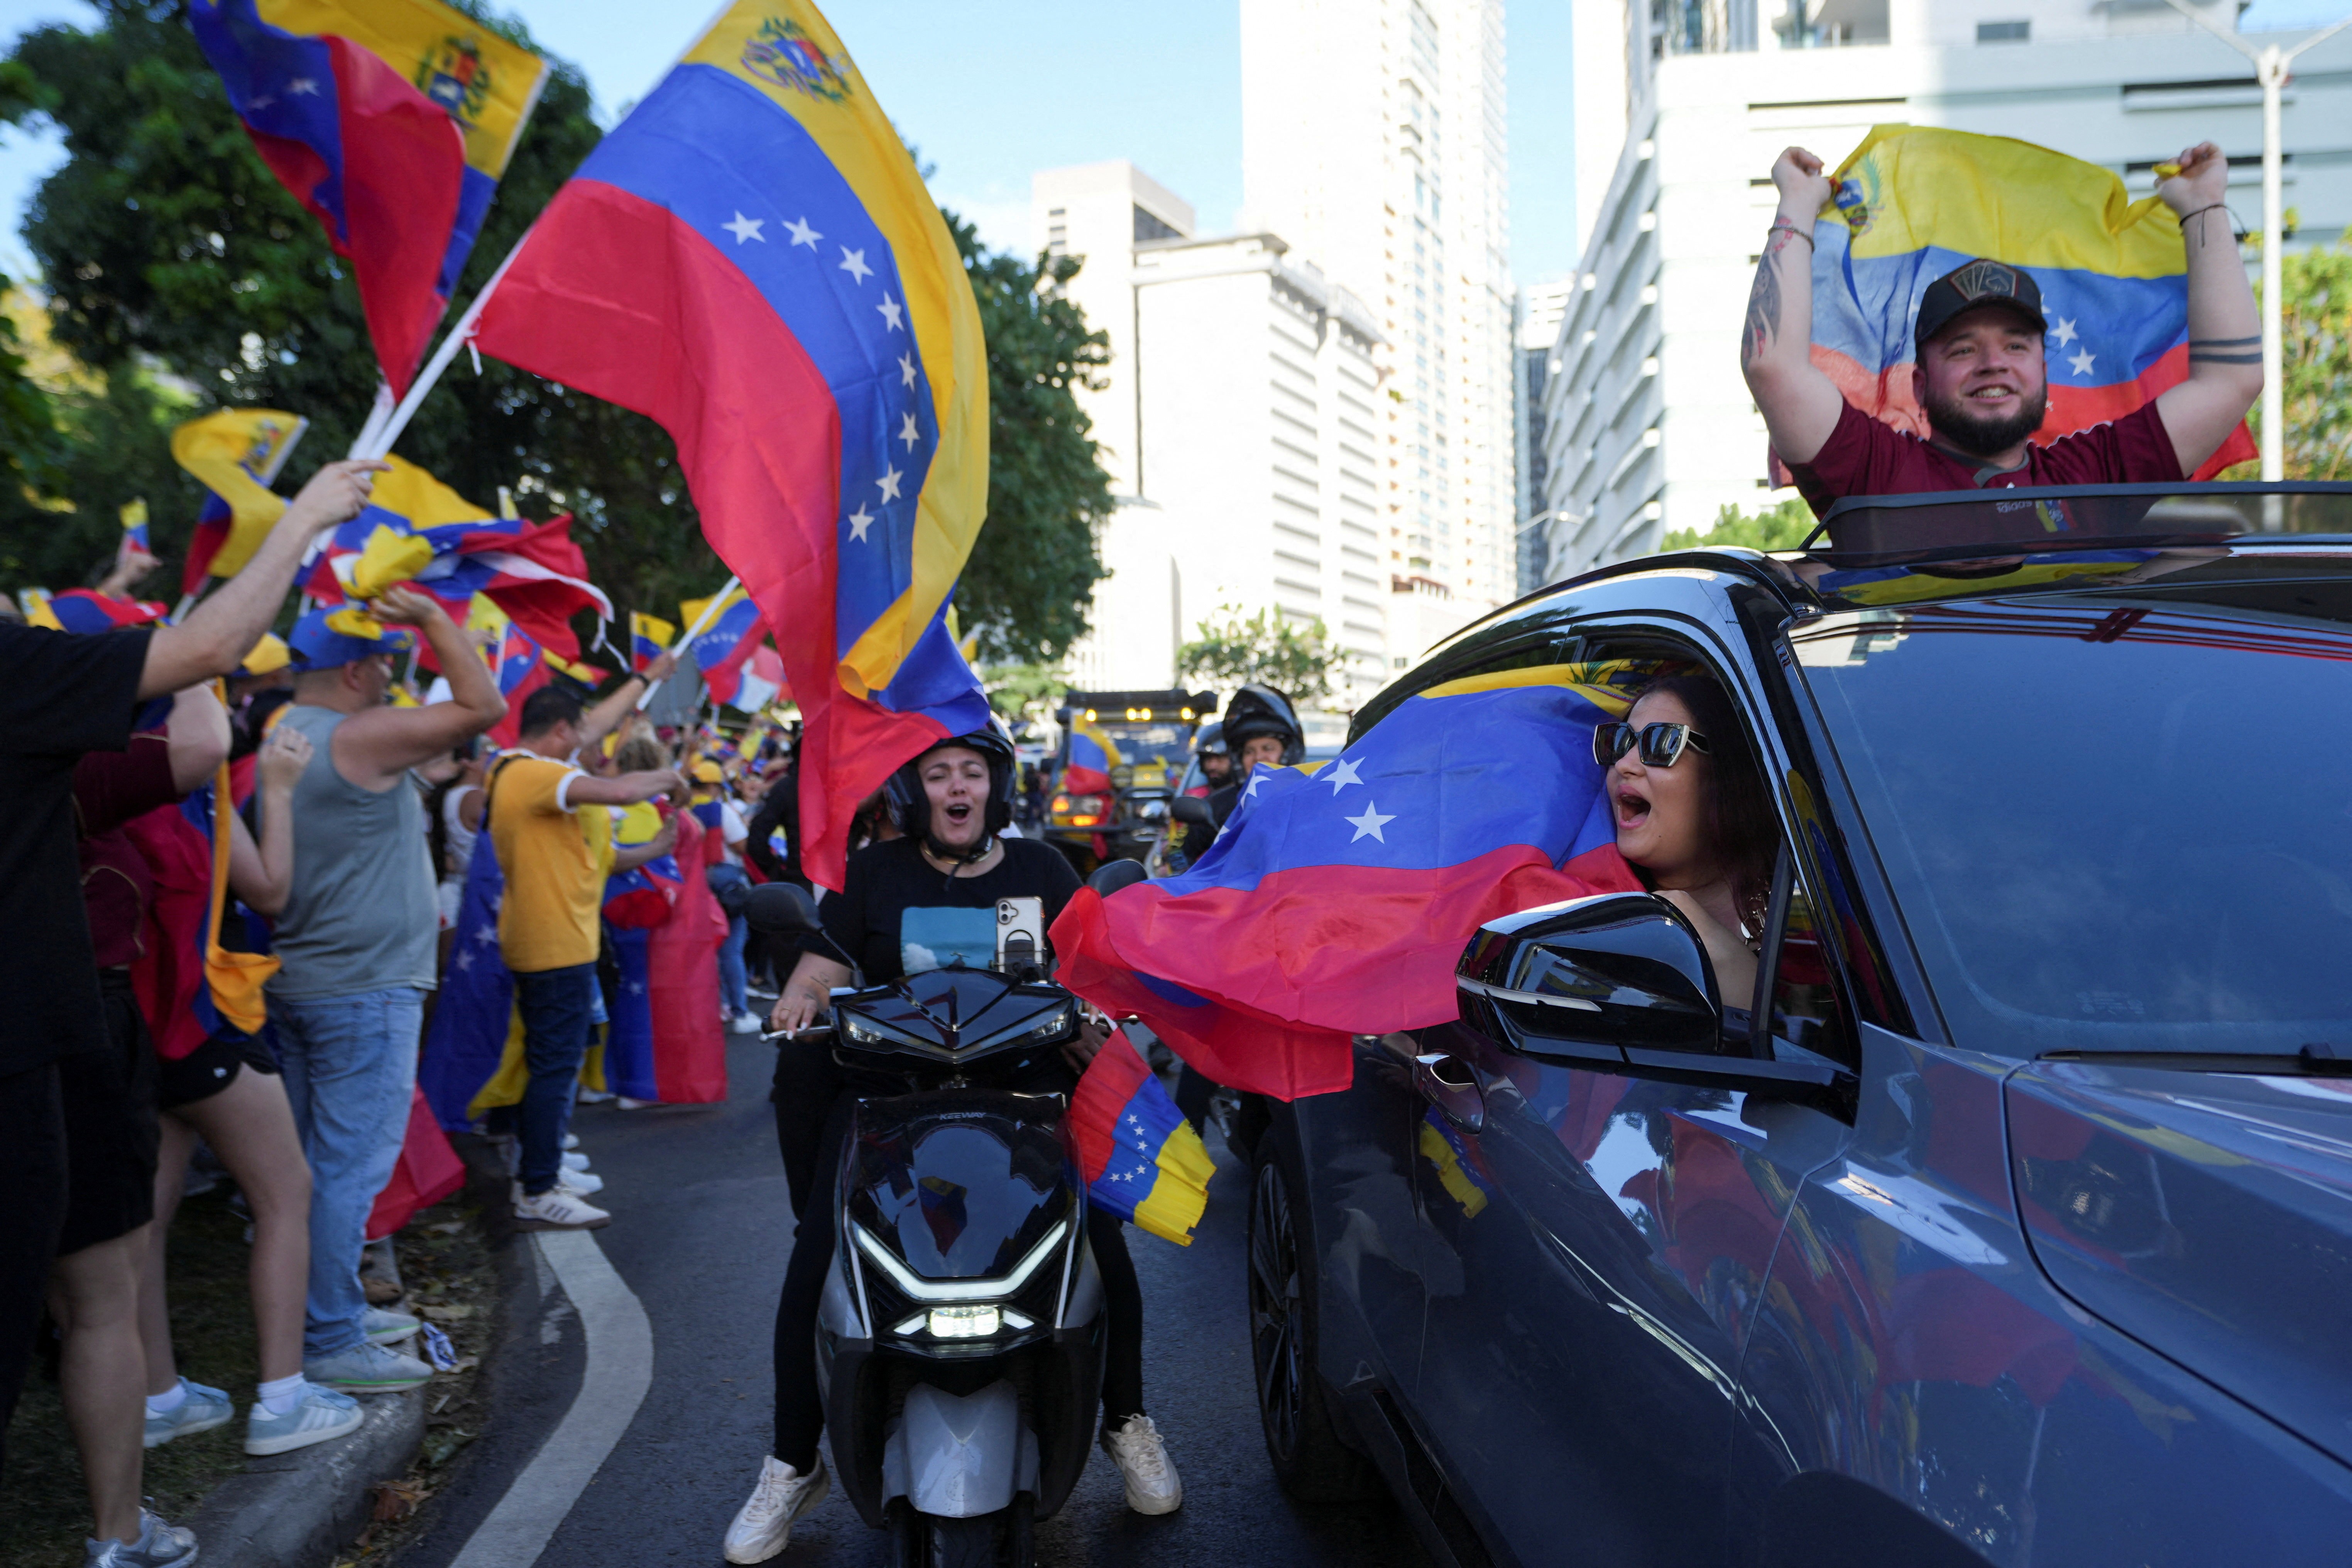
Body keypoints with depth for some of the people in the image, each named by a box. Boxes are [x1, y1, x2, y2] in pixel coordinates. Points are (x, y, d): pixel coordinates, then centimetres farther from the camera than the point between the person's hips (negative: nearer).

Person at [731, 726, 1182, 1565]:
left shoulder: (1040, 868, 11)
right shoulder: (873, 872, 10)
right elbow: (824, 965, 3)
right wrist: (802, 997, -20)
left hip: (1025, 1083, 0)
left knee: (1106, 1247, -14)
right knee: (813, 1267, -13)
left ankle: (1127, 1420, 12)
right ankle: (792, 1464, 7)